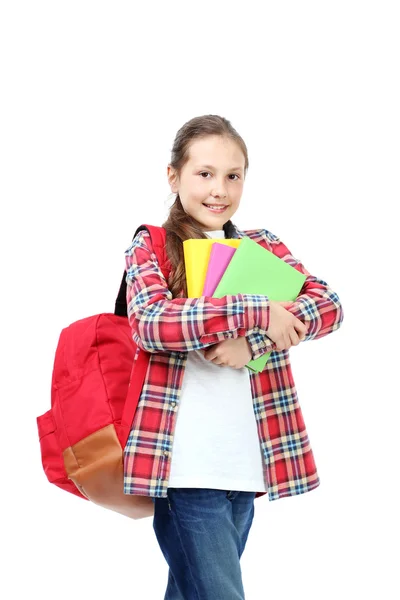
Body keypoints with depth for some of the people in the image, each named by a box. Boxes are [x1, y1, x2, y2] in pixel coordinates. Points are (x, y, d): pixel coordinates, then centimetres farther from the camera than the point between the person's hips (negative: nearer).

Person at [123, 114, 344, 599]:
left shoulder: (262, 246, 12)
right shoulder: (149, 247, 2)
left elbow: (329, 305, -4)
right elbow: (149, 322, -17)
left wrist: (253, 340, -19)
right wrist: (255, 310, -20)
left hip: (248, 464, 4)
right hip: (187, 467, -4)